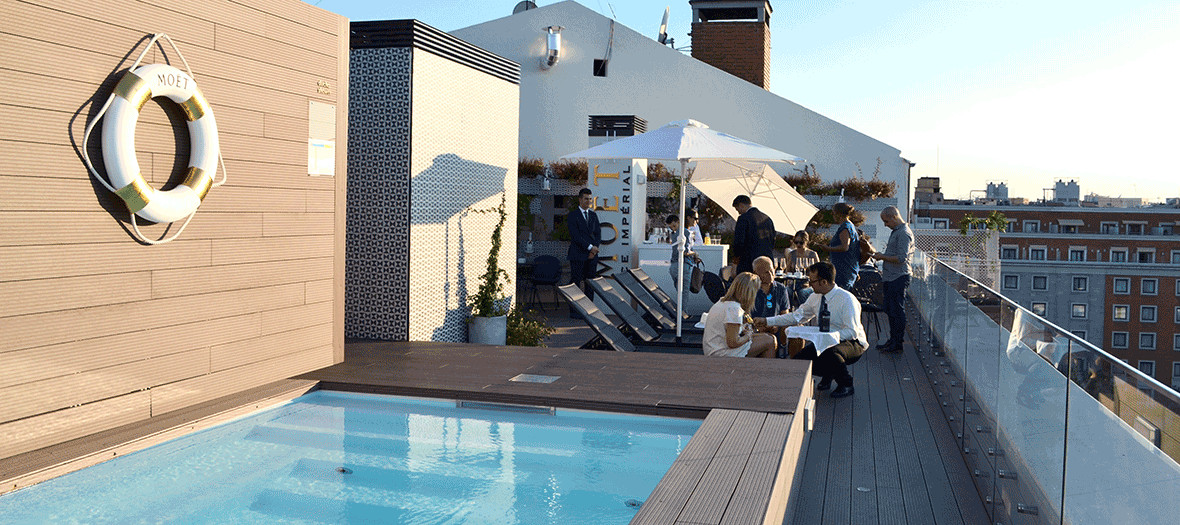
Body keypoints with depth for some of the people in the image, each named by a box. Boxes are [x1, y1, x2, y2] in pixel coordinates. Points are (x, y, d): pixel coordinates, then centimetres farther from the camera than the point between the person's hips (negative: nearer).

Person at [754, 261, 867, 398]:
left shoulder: (847, 299, -22)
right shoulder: (815, 298, -2)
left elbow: (852, 332, -25)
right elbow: (796, 316, 5)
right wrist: (766, 321, -1)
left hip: (853, 343, -7)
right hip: (826, 340, 7)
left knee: (829, 352, -38)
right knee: (800, 359, -11)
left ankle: (846, 385, -11)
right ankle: (827, 375, 17)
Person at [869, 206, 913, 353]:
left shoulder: (904, 233, -15)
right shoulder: (896, 231, 17)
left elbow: (902, 258, -22)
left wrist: (883, 257, -14)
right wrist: (882, 255, 15)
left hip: (899, 278, -10)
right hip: (890, 277, 10)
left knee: (897, 311, -5)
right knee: (890, 310, 14)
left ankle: (898, 343, 0)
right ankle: (893, 340, 23)